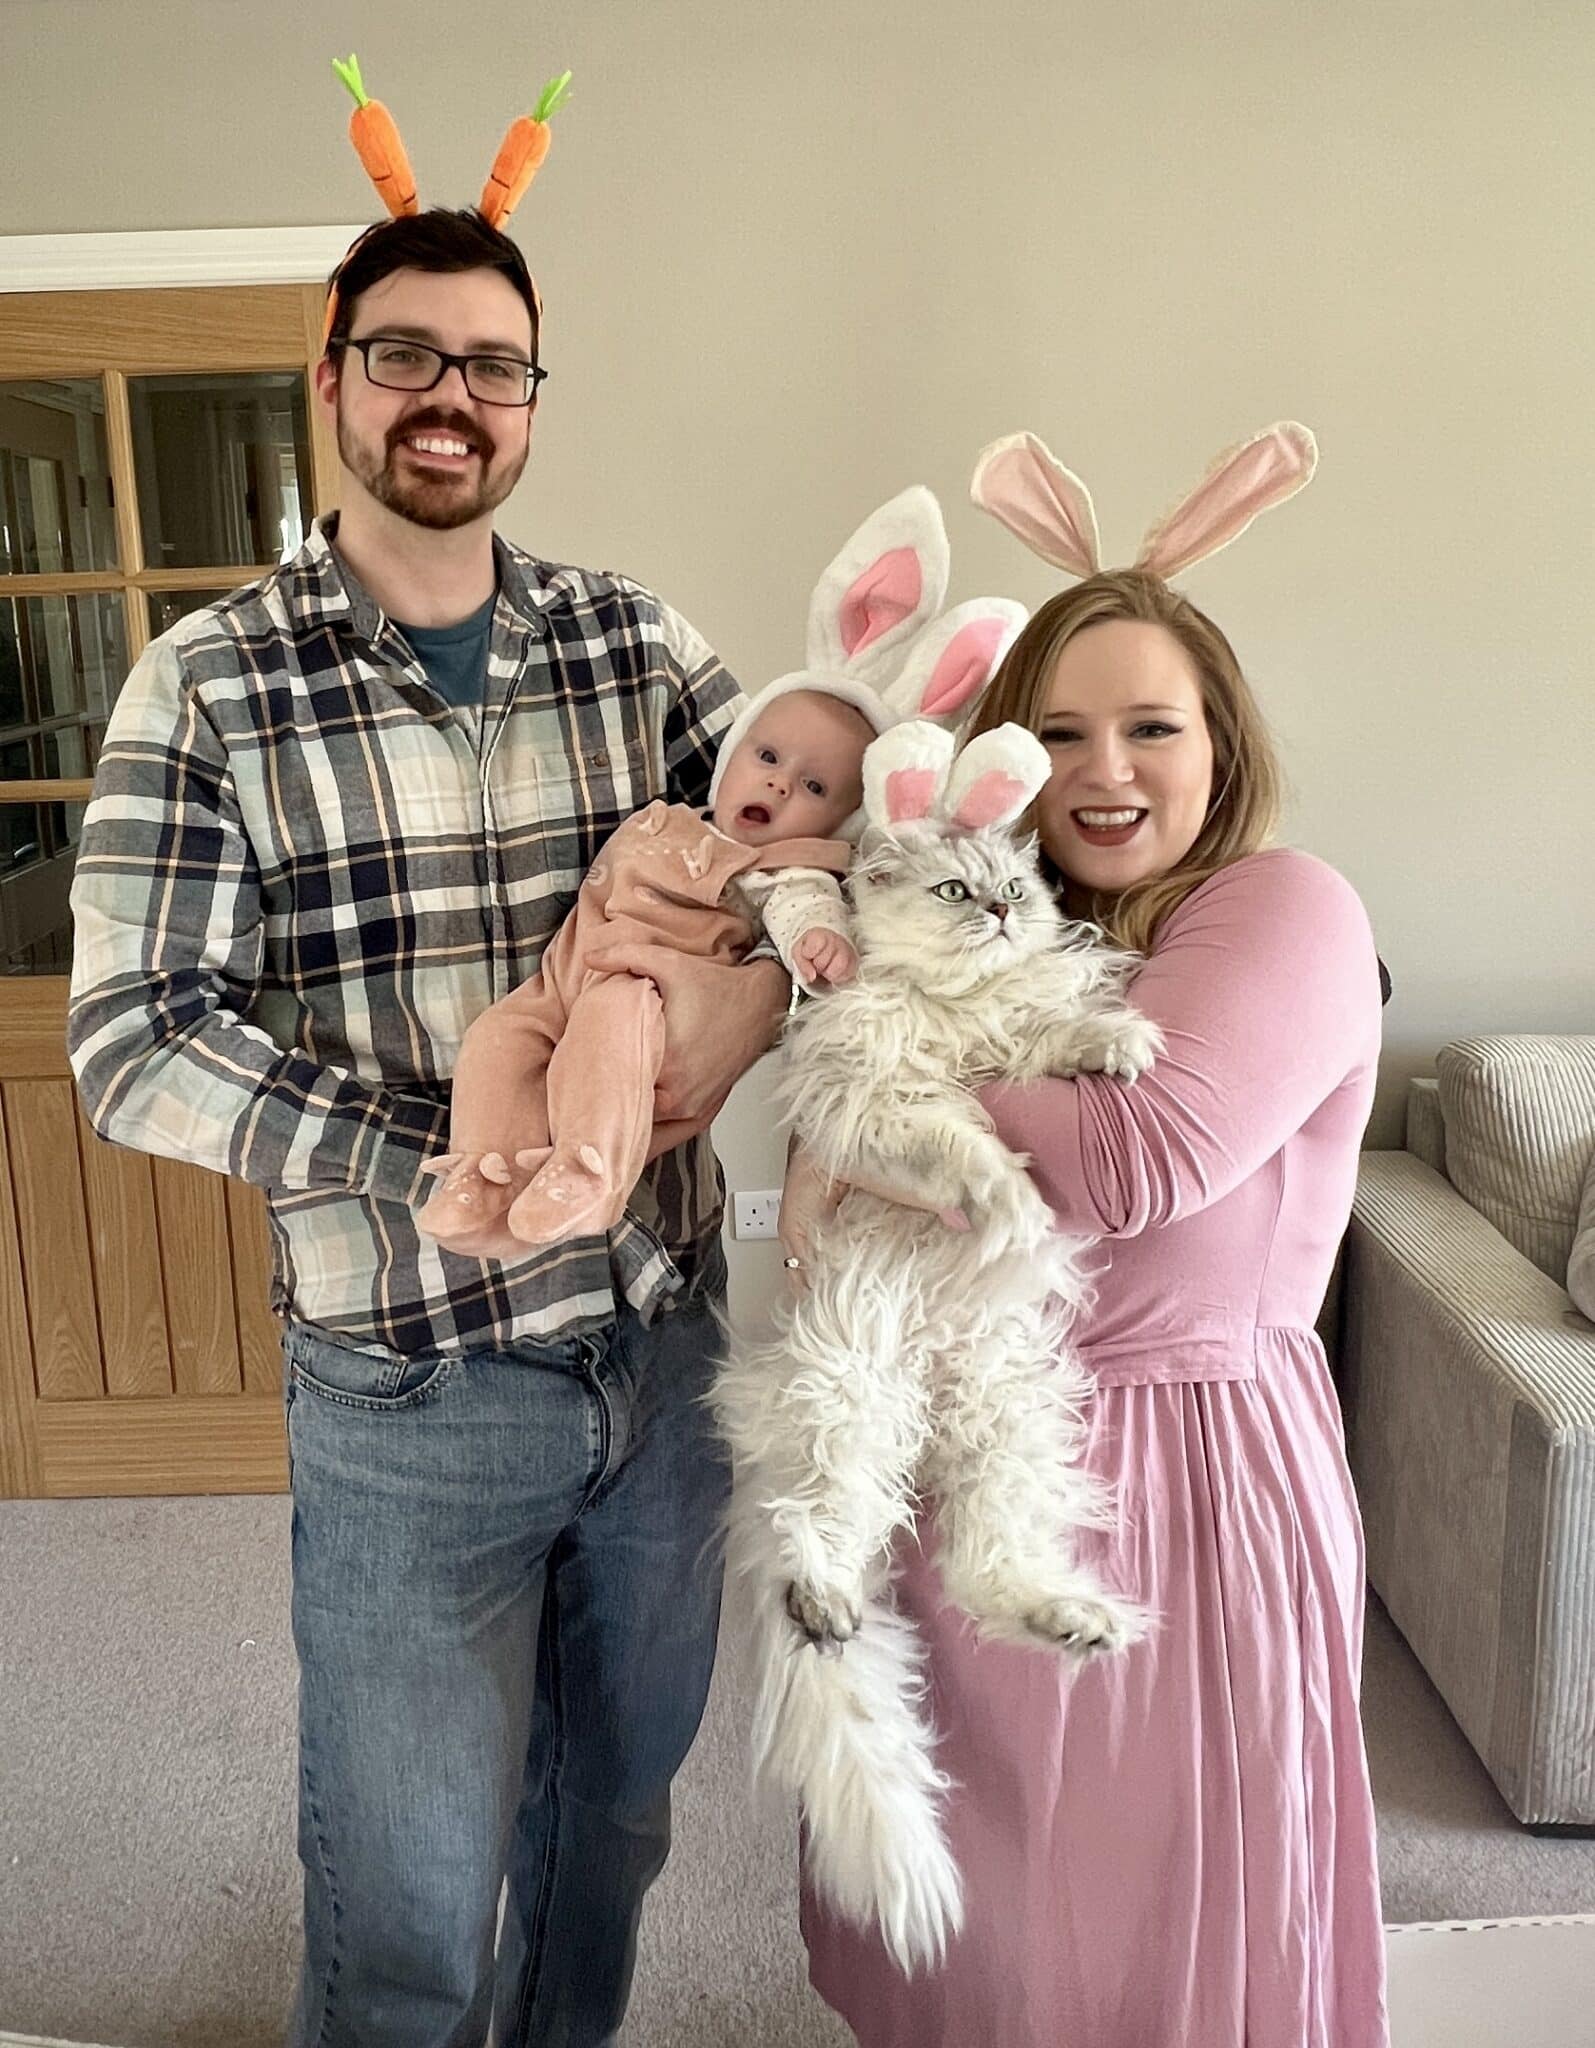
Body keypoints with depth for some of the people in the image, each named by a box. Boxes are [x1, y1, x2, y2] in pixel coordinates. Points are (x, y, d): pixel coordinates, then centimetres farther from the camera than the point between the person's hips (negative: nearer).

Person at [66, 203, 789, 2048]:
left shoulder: (636, 643, 1)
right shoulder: (208, 686, -8)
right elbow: (133, 1045, -13)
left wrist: (758, 988, -23)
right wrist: (455, 1161, -25)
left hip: (669, 1346, 4)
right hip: (410, 1392, -3)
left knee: (617, 1805, 26)